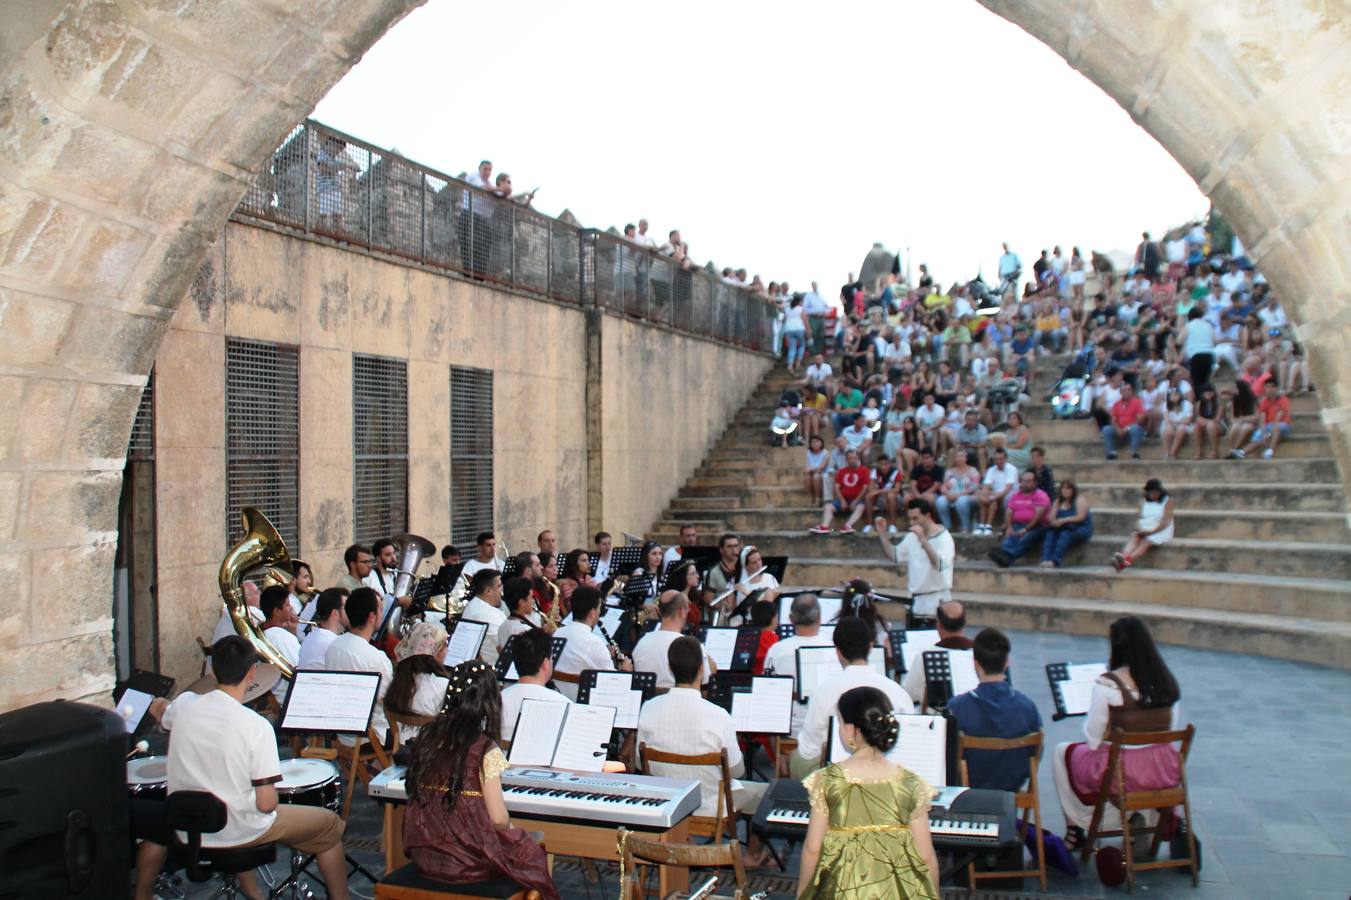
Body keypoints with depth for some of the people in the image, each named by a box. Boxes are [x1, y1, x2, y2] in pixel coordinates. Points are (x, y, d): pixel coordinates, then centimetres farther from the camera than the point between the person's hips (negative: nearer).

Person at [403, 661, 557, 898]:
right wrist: (509, 829, 6)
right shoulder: (486, 750, -17)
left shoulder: (427, 738, 0)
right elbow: (498, 819, -16)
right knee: (530, 852, 20)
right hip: (468, 860, -6)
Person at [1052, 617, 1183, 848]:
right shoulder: (1167, 681, -3)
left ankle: (1075, 831, 26)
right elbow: (1173, 731, 7)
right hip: (1163, 773, 5)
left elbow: (1093, 740, -14)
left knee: (1061, 753, 22)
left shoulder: (1107, 685, -20)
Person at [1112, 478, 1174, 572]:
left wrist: (1151, 532, -21)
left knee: (1145, 542, -33)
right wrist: (1139, 529, -14)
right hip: (1144, 530, 4)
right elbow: (1140, 518, 10)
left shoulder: (1167, 501, 1)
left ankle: (1127, 561, -61)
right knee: (1134, 537, -31)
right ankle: (1124, 556, -61)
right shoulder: (1144, 502, 15)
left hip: (1160, 531, -4)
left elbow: (1165, 522, -9)